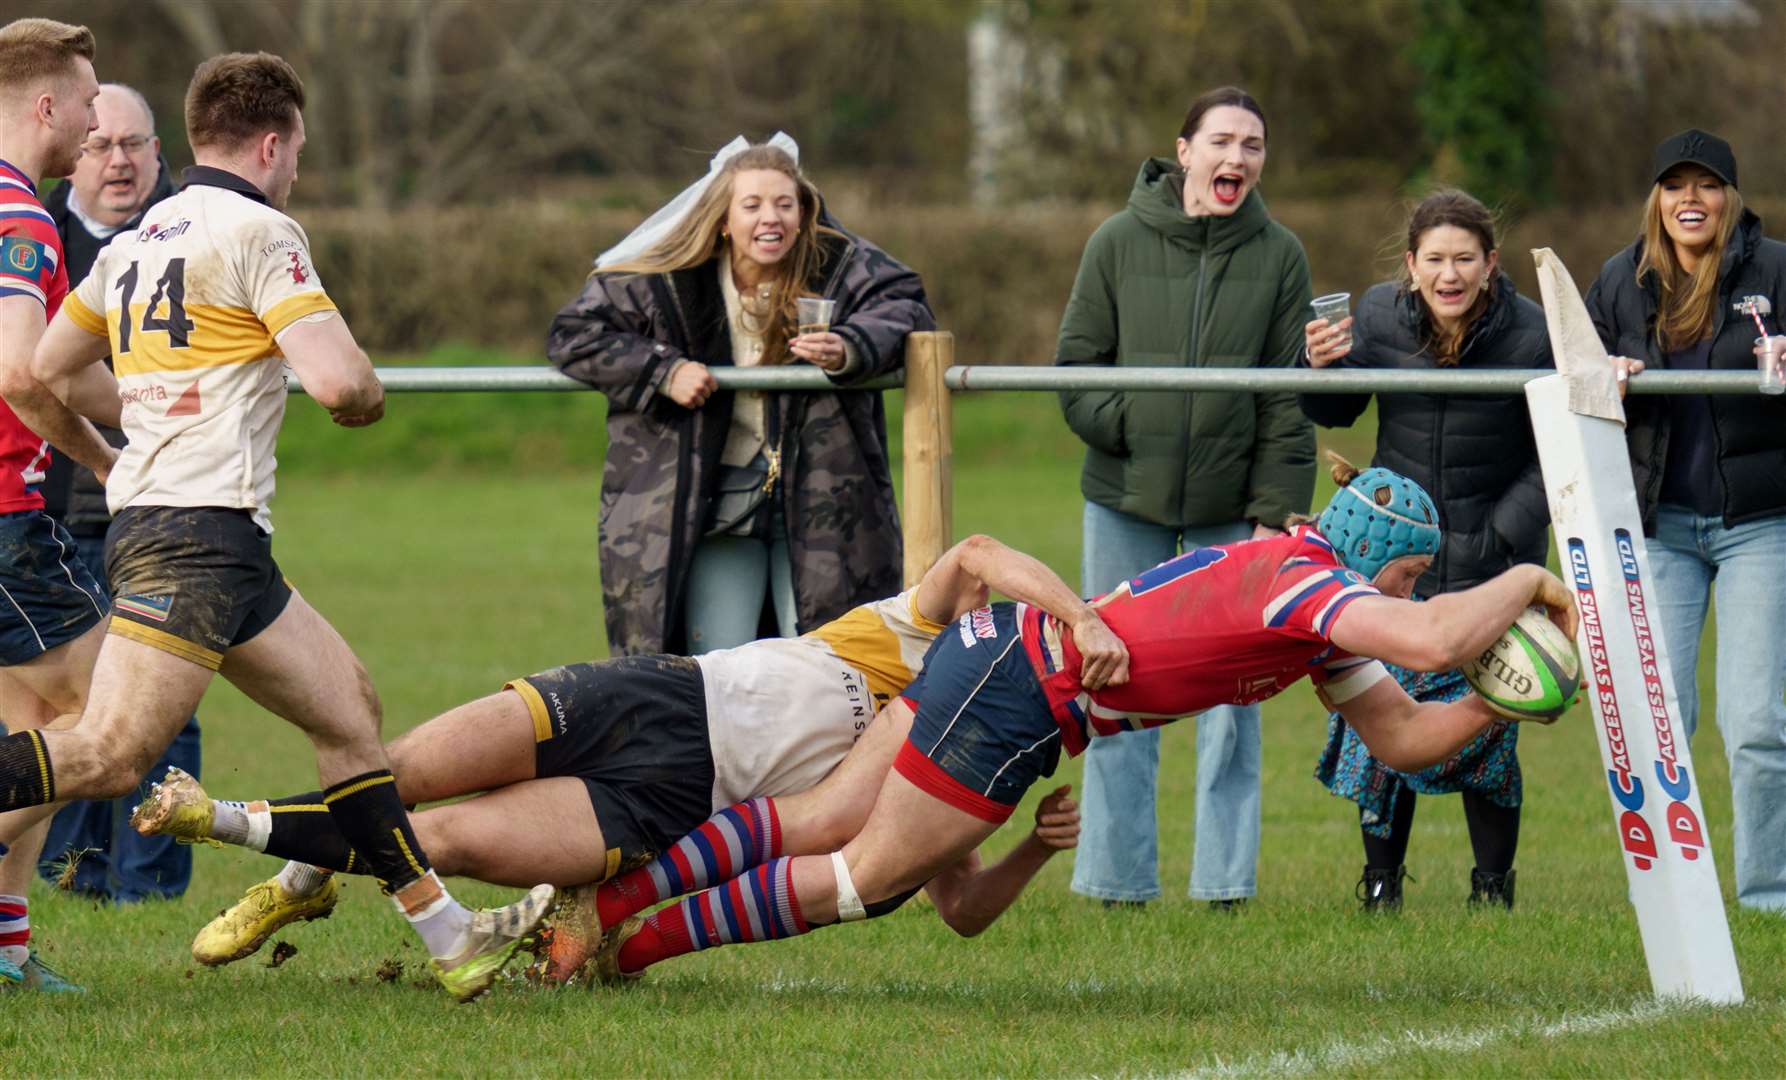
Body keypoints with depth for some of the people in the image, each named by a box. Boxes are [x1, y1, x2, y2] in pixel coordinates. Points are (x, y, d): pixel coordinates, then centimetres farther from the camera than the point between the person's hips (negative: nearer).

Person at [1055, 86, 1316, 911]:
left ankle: (1226, 881, 7)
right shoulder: (1119, 244, 1)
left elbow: (1287, 400, 2)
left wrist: (1276, 514, -5)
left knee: (1230, 697, 1)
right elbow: (1075, 370, 4)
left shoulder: (1280, 256, 2)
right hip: (1126, 501, 0)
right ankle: (1118, 880, 10)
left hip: (1231, 509, 0)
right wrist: (1130, 426, -14)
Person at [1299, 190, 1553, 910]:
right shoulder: (1379, 316, -6)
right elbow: (1334, 415, 10)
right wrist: (1322, 368, -12)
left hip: (1494, 555, -2)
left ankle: (1493, 883, 11)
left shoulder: (1531, 335, -13)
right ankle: (1381, 878, 12)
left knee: (1484, 726, -5)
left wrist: (1501, 535, -13)